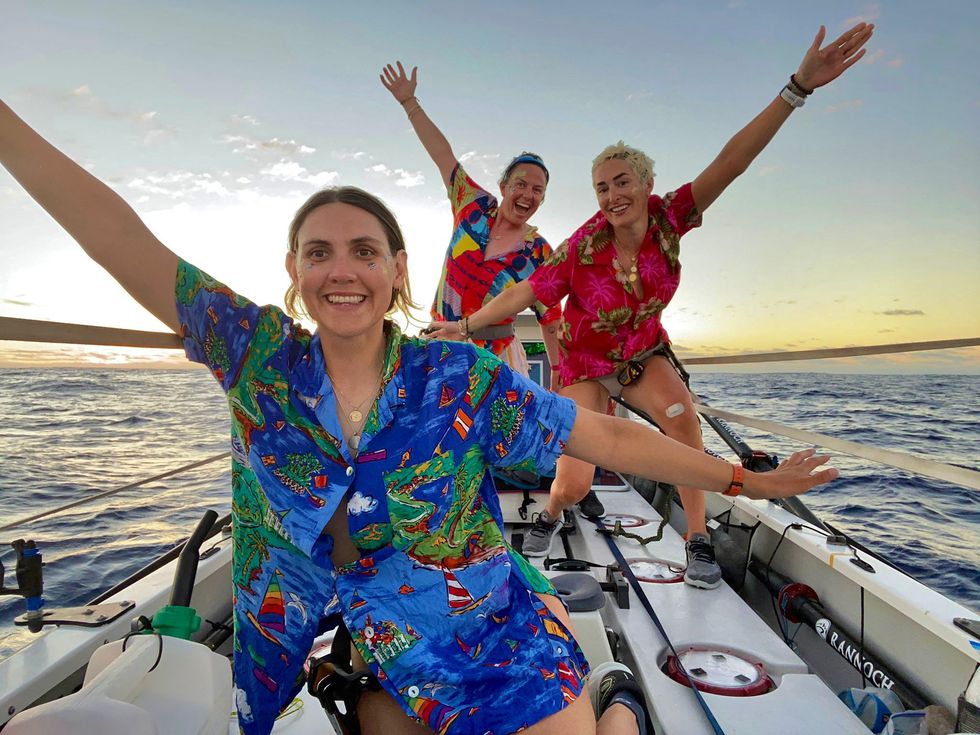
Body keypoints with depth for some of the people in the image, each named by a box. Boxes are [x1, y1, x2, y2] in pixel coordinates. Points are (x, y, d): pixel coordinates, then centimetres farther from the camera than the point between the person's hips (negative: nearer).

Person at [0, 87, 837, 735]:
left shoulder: (462, 377, -15)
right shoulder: (258, 358, -10)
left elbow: (610, 437, -10)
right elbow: (122, 240, -15)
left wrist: (744, 479, -6)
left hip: (506, 652, -2)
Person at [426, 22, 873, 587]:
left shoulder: (668, 220, -16)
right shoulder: (582, 248, -22)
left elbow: (731, 163, -25)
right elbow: (526, 293, -16)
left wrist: (799, 87, -33)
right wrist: (467, 325, -19)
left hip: (645, 353, 2)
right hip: (588, 364, -2)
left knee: (681, 414, -31)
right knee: (574, 485, -10)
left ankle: (699, 539, -14)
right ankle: (551, 515, 29)